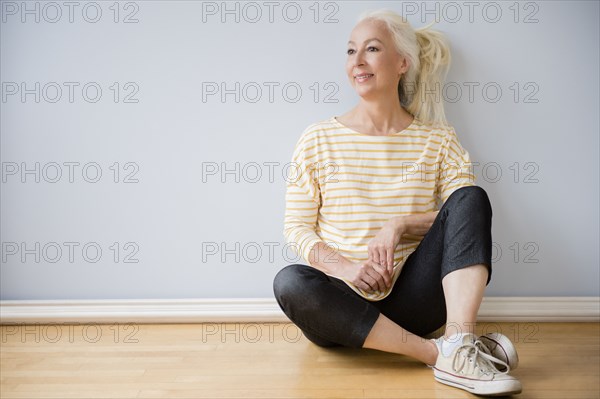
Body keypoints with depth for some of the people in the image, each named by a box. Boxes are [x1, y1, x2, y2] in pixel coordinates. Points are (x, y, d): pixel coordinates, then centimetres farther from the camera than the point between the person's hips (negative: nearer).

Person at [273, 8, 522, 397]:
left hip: (411, 297, 1)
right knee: (289, 282, -32)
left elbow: (469, 213, -2)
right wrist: (343, 266, -17)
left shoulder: (438, 140, 6)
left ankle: (459, 344, -33)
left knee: (471, 197, -17)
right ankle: (438, 352, -29)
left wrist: (400, 224, -17)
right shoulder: (318, 139, 3)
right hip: (347, 303, 0)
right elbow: (296, 227, 1)